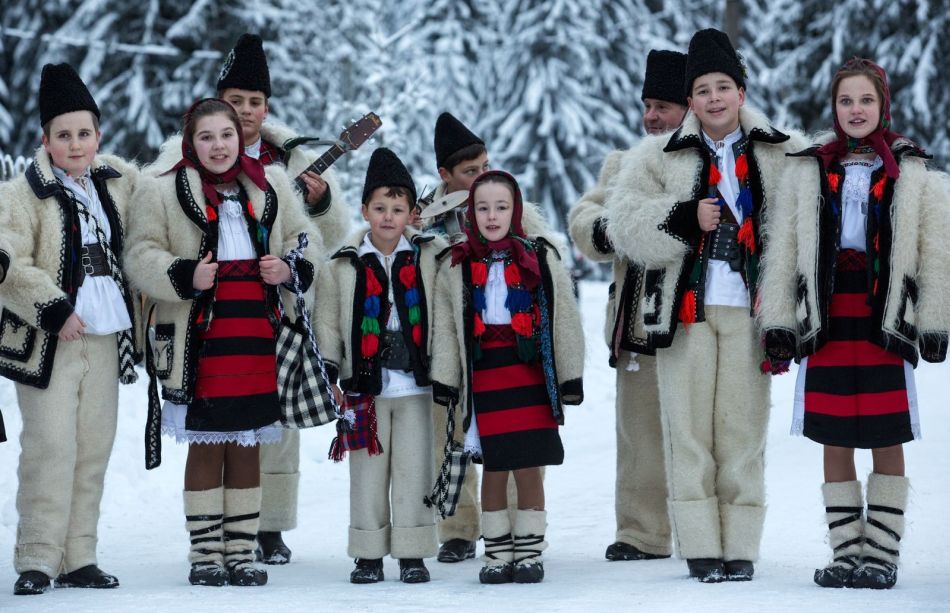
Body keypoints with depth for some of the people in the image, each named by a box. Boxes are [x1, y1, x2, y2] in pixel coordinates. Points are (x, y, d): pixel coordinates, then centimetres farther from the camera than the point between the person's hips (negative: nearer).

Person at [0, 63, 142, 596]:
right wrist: (55, 309, -19)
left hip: (106, 337, 5)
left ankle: (78, 557, 14)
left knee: (95, 447, 7)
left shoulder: (119, 182, 10)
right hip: (49, 340, -5)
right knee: (52, 444, -11)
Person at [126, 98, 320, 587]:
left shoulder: (270, 185, 11)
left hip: (258, 331, 3)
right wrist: (185, 277, -18)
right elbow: (142, 254, -2)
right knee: (206, 445, -1)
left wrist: (289, 267, -3)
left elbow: (304, 238, 18)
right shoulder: (164, 190, -1)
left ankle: (240, 552, 15)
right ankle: (205, 554, 8)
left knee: (247, 445, 8)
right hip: (200, 335, -3)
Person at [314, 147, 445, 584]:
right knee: (368, 471, 5)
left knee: (413, 469, 2)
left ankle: (412, 554, 10)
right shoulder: (344, 264, 2)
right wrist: (330, 372, 1)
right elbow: (327, 321, 6)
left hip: (416, 383, 0)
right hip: (365, 384, 0)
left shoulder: (430, 257, 2)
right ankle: (369, 554, 12)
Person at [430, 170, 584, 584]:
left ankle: (528, 553, 8)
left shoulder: (540, 258, 5)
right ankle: (497, 554, 14)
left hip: (531, 375, -1)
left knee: (528, 468, -1)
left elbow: (564, 320, 5)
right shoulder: (456, 267, 8)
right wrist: (444, 381, 1)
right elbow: (445, 328, 7)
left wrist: (571, 377, 2)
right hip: (484, 376, 1)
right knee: (494, 468, 4)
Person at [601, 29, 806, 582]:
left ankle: (740, 549, 4)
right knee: (689, 428, -1)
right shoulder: (660, 157, 9)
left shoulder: (782, 156, 6)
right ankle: (701, 548, 4)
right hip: (684, 306, 1)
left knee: (742, 430, -2)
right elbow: (626, 224, 3)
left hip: (748, 308, -1)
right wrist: (686, 218, -12)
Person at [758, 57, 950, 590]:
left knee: (887, 439, -1)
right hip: (827, 318, 2)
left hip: (886, 318, -2)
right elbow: (783, 251, 9)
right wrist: (778, 322, 3)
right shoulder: (808, 171, 10)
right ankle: (846, 552, 12)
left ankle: (882, 554, 5)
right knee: (834, 441, 4)